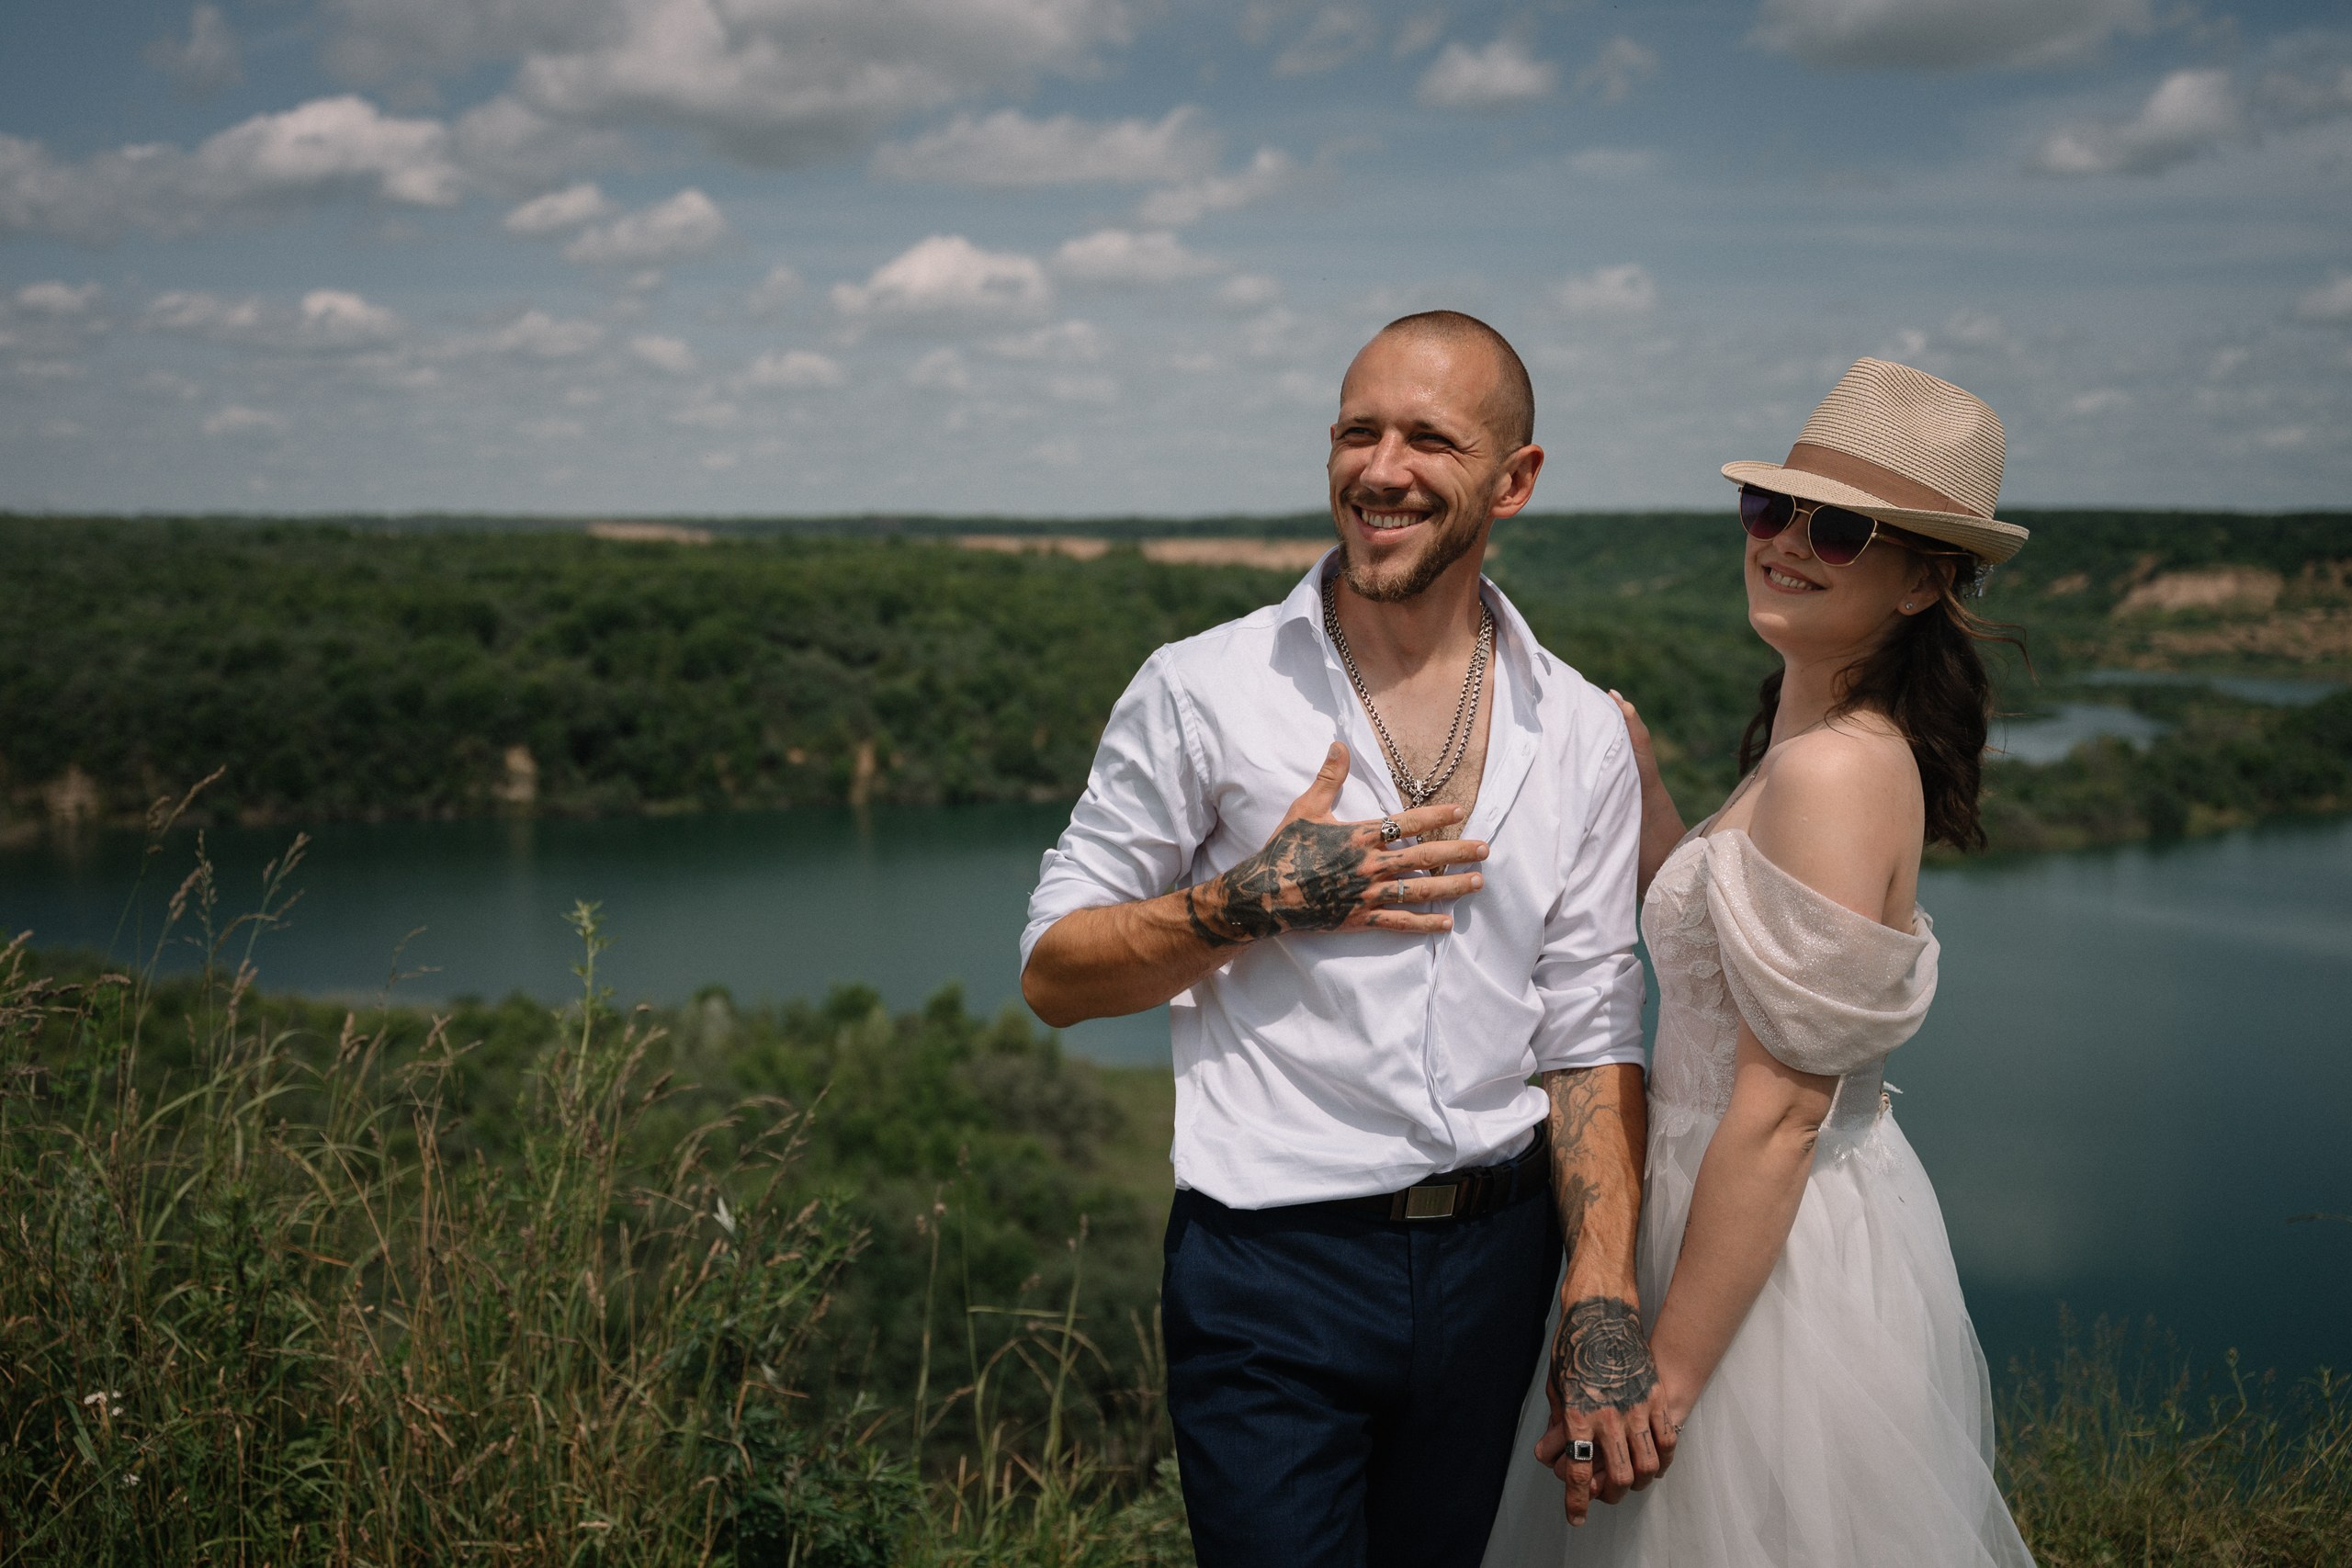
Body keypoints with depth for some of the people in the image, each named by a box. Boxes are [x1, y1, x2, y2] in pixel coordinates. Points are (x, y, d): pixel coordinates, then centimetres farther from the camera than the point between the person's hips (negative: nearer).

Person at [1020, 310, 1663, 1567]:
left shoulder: (1583, 735, 4)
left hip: (1492, 1264, 4)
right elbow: (1053, 974, -2)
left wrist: (1603, 1308, -6)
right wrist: (1260, 901, -17)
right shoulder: (1202, 693, -5)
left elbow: (1590, 1037, 4)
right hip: (1273, 1273, -3)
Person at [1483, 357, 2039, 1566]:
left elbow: (1779, 1111, -24)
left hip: (1775, 1248, -10)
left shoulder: (1836, 771, -23)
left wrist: (1666, 1372, -20)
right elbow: (1718, 943, 13)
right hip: (1834, 1203, 10)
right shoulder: (1812, 739, 6)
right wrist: (1635, 775, 10)